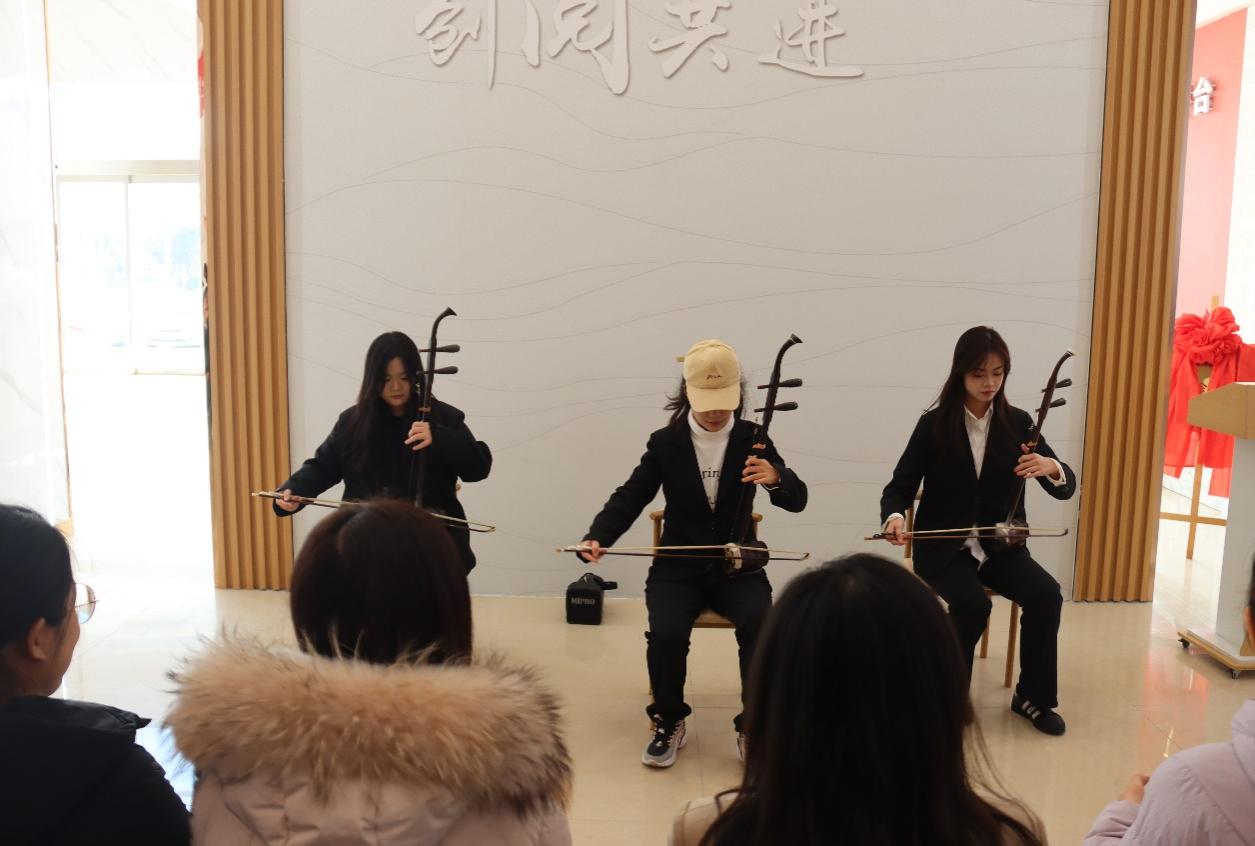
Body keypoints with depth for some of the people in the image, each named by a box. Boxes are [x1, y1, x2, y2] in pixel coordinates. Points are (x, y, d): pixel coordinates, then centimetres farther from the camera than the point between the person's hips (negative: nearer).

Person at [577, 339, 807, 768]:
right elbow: (630, 496, -2)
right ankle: (668, 723, 0)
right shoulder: (665, 442, 1)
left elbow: (797, 500, -4)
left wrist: (776, 478, -28)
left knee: (761, 624, -29)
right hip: (678, 569, 0)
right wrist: (597, 536, -21)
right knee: (666, 632, -27)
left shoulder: (752, 439, 1)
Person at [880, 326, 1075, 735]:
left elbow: (1065, 487, -2)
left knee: (1046, 595, -22)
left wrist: (1050, 468, -27)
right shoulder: (934, 424, -6)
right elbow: (900, 486, -5)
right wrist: (894, 517, -28)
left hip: (1000, 545, 3)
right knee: (973, 603, -29)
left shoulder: (1018, 422, 1)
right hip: (944, 547, -3)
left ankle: (1032, 696, 1)